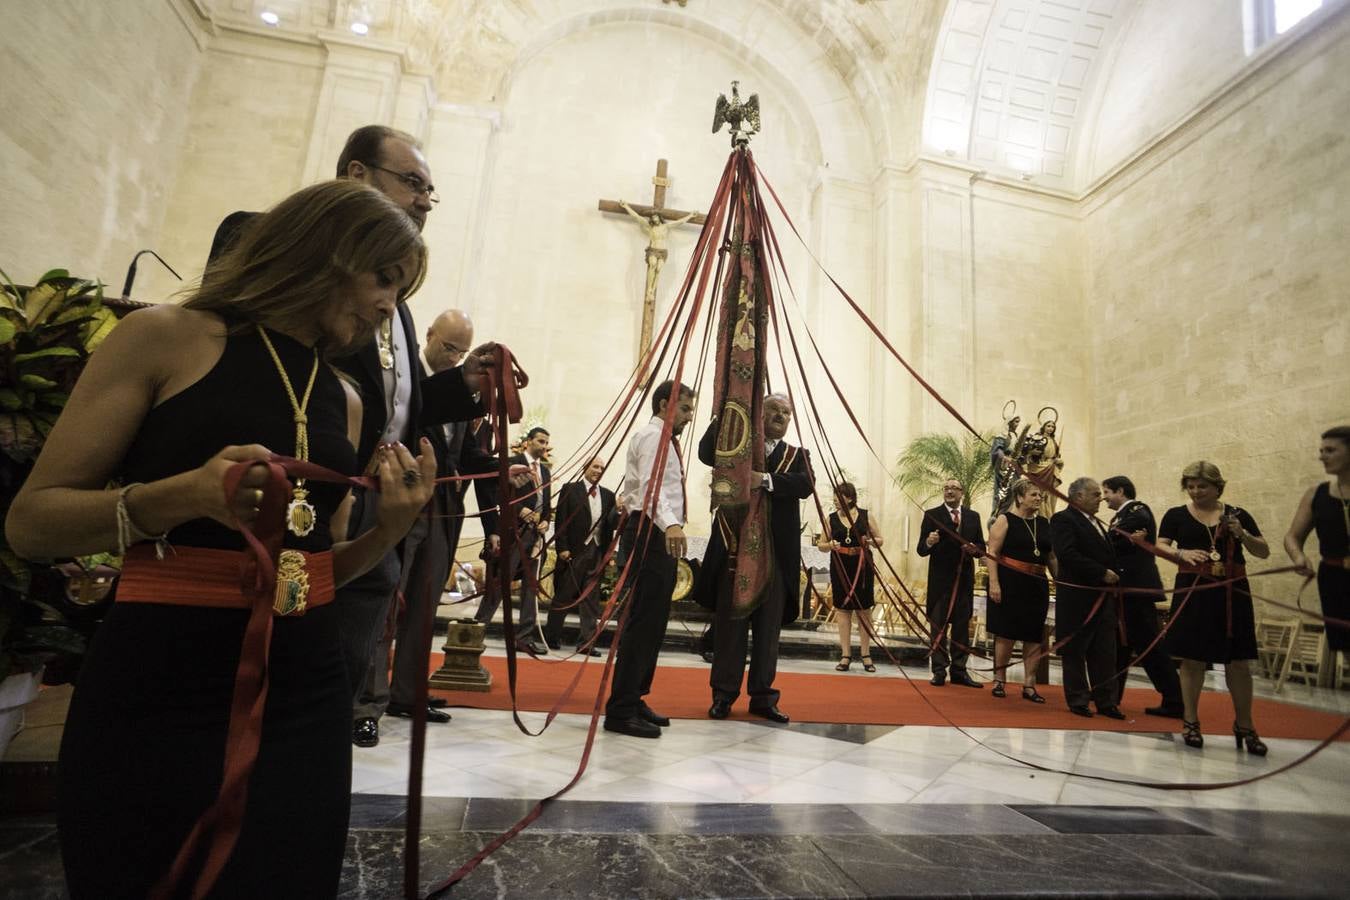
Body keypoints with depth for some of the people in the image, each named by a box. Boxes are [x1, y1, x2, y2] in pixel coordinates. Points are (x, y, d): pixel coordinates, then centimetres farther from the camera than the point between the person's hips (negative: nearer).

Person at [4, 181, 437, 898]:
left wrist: (391, 529, -5)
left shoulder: (342, 400, 9)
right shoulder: (167, 338, -4)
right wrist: (184, 495, -22)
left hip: (303, 704, 5)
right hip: (156, 701, -4)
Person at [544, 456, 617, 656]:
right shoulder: (570, 489, 1)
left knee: (591, 598, 4)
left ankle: (586, 642, 8)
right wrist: (562, 548, -12)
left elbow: (612, 523, 2)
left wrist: (620, 512, -19)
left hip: (597, 552, 4)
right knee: (564, 595, 6)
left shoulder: (608, 495, 12)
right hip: (574, 551, -4)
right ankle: (552, 636, 22)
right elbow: (561, 520, -5)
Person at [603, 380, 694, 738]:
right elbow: (651, 485, -25)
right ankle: (620, 711, -7)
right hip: (651, 534, -11)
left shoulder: (662, 438, 26)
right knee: (642, 621, -11)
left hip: (660, 535, 11)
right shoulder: (654, 434, -7)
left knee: (651, 623, 12)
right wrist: (669, 524, -40)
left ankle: (633, 699, 20)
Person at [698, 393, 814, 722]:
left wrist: (767, 479, -24)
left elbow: (806, 484, -9)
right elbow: (706, 453, -11)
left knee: (769, 626, 8)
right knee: (730, 623, 4)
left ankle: (762, 696, 20)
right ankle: (723, 694, 16)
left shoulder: (797, 456, 12)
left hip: (777, 554, 2)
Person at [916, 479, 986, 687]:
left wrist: (974, 549, -14)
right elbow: (921, 550, -7)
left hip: (964, 579, 4)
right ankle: (939, 671, 7)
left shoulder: (973, 517, 9)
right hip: (940, 579, -4)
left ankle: (959, 670, 19)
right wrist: (929, 542, -29)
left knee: (962, 626, 10)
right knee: (938, 626, 1)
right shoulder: (932, 515, -2)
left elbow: (981, 548, 9)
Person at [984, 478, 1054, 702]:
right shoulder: (1005, 520, -4)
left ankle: (1029, 685, 15)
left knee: (1034, 635, 6)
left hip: (1037, 585, 5)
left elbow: (1051, 557, 16)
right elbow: (992, 553, -9)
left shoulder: (1044, 523, 11)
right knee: (1006, 633, 2)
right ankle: (999, 680, 17)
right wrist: (993, 583, -17)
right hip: (1009, 583, -5)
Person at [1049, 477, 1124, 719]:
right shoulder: (1063, 519, -10)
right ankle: (1078, 700, 15)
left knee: (1105, 652, 10)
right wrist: (1102, 573, -19)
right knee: (1074, 651, 4)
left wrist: (1114, 576, 3)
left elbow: (1107, 554, 19)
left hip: (1104, 597, 8)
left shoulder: (1096, 522, 18)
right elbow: (1068, 555, -21)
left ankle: (1106, 701, 19)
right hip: (1077, 597, -8)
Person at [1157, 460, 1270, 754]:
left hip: (1232, 593, 1)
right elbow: (1160, 546, -3)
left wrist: (1242, 534, -12)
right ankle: (1190, 722, 13)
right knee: (1192, 659, 2)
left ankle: (1245, 725, 20)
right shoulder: (1176, 515, 5)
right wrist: (1182, 553, -23)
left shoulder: (1238, 515, 8)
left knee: (1238, 661, 5)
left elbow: (1264, 552, 7)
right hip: (1193, 592, -1)